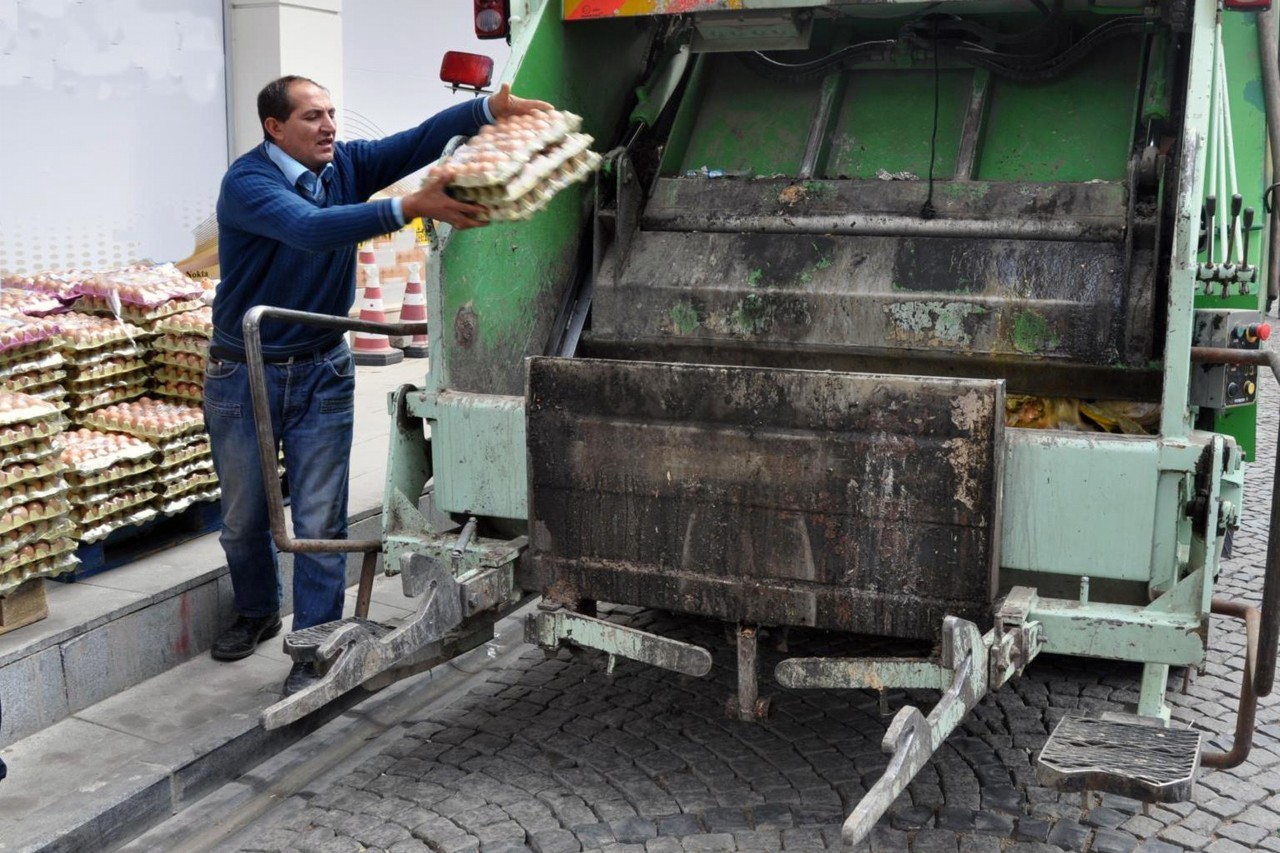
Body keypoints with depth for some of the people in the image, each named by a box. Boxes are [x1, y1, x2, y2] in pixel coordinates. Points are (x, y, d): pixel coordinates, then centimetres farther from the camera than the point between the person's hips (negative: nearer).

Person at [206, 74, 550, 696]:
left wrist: (490, 108, -33)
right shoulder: (247, 182, -19)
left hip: (322, 372, 3)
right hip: (243, 374, -2)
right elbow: (311, 230, -37)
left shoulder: (346, 165, -3)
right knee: (243, 517, 14)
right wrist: (412, 209, -48)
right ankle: (257, 612, 41)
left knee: (321, 522, 0)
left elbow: (418, 142, -14)